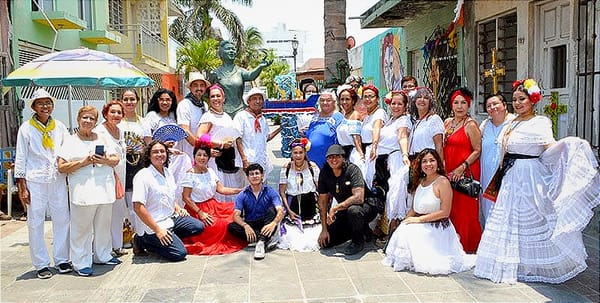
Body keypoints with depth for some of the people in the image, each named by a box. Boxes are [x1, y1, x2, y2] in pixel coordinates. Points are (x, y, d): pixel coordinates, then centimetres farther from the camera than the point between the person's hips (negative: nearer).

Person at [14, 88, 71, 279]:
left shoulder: (59, 127, 10)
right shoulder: (26, 128, 2)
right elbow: (20, 157, 1)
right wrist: (22, 187, -4)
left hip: (57, 179, 3)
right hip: (35, 180, -3)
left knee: (62, 219, 5)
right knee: (35, 223, 1)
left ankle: (61, 259, 18)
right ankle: (41, 264, 12)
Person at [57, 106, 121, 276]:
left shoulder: (102, 139, 16)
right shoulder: (70, 142, 3)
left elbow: (116, 159, 13)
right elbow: (61, 167, -5)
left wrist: (106, 161, -8)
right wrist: (84, 162, -15)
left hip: (104, 190, 5)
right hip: (82, 193, -4)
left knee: (103, 226, 13)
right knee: (82, 228, -2)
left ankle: (103, 256, 27)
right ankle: (81, 263, 7)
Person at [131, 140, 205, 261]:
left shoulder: (168, 172, 10)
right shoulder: (143, 176, -17)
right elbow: (138, 207, -23)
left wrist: (178, 208, 6)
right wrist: (157, 230, -23)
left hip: (171, 218, 9)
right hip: (153, 226, -9)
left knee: (199, 227, 5)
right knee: (180, 253, -16)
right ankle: (141, 241, 1)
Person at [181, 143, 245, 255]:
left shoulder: (210, 171, 7)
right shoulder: (190, 174, -12)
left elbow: (221, 189, 7)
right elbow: (186, 198, -13)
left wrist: (241, 190, -1)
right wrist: (200, 213, -18)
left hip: (214, 206, 7)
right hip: (197, 209, -7)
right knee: (220, 225, -26)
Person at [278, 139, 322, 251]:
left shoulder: (312, 166, -2)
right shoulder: (286, 168, -1)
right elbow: (282, 191, -1)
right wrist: (289, 210, -8)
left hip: (310, 203, 0)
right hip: (292, 203, 0)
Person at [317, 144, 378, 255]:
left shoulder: (352, 170, -22)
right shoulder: (324, 173, -7)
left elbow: (359, 198, -34)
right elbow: (323, 201, -2)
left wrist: (335, 208, -29)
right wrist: (324, 229, -5)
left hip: (366, 207, -6)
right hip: (344, 211, 6)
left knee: (353, 210, -40)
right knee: (324, 242, -1)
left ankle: (358, 241, -11)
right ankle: (362, 229, 18)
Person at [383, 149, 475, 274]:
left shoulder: (443, 182, -11)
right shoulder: (421, 181, 12)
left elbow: (445, 212, -15)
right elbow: (414, 208, 14)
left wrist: (419, 219, -14)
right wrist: (404, 221, -3)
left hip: (437, 228, -6)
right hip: (420, 226, 6)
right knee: (402, 231, -18)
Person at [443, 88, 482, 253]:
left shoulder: (471, 125, -7)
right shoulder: (447, 123, 13)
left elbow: (477, 151, -10)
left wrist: (462, 168, -18)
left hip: (465, 173, -6)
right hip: (448, 173, 6)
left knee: (465, 210, -2)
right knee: (451, 210, 9)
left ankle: (468, 248, 10)